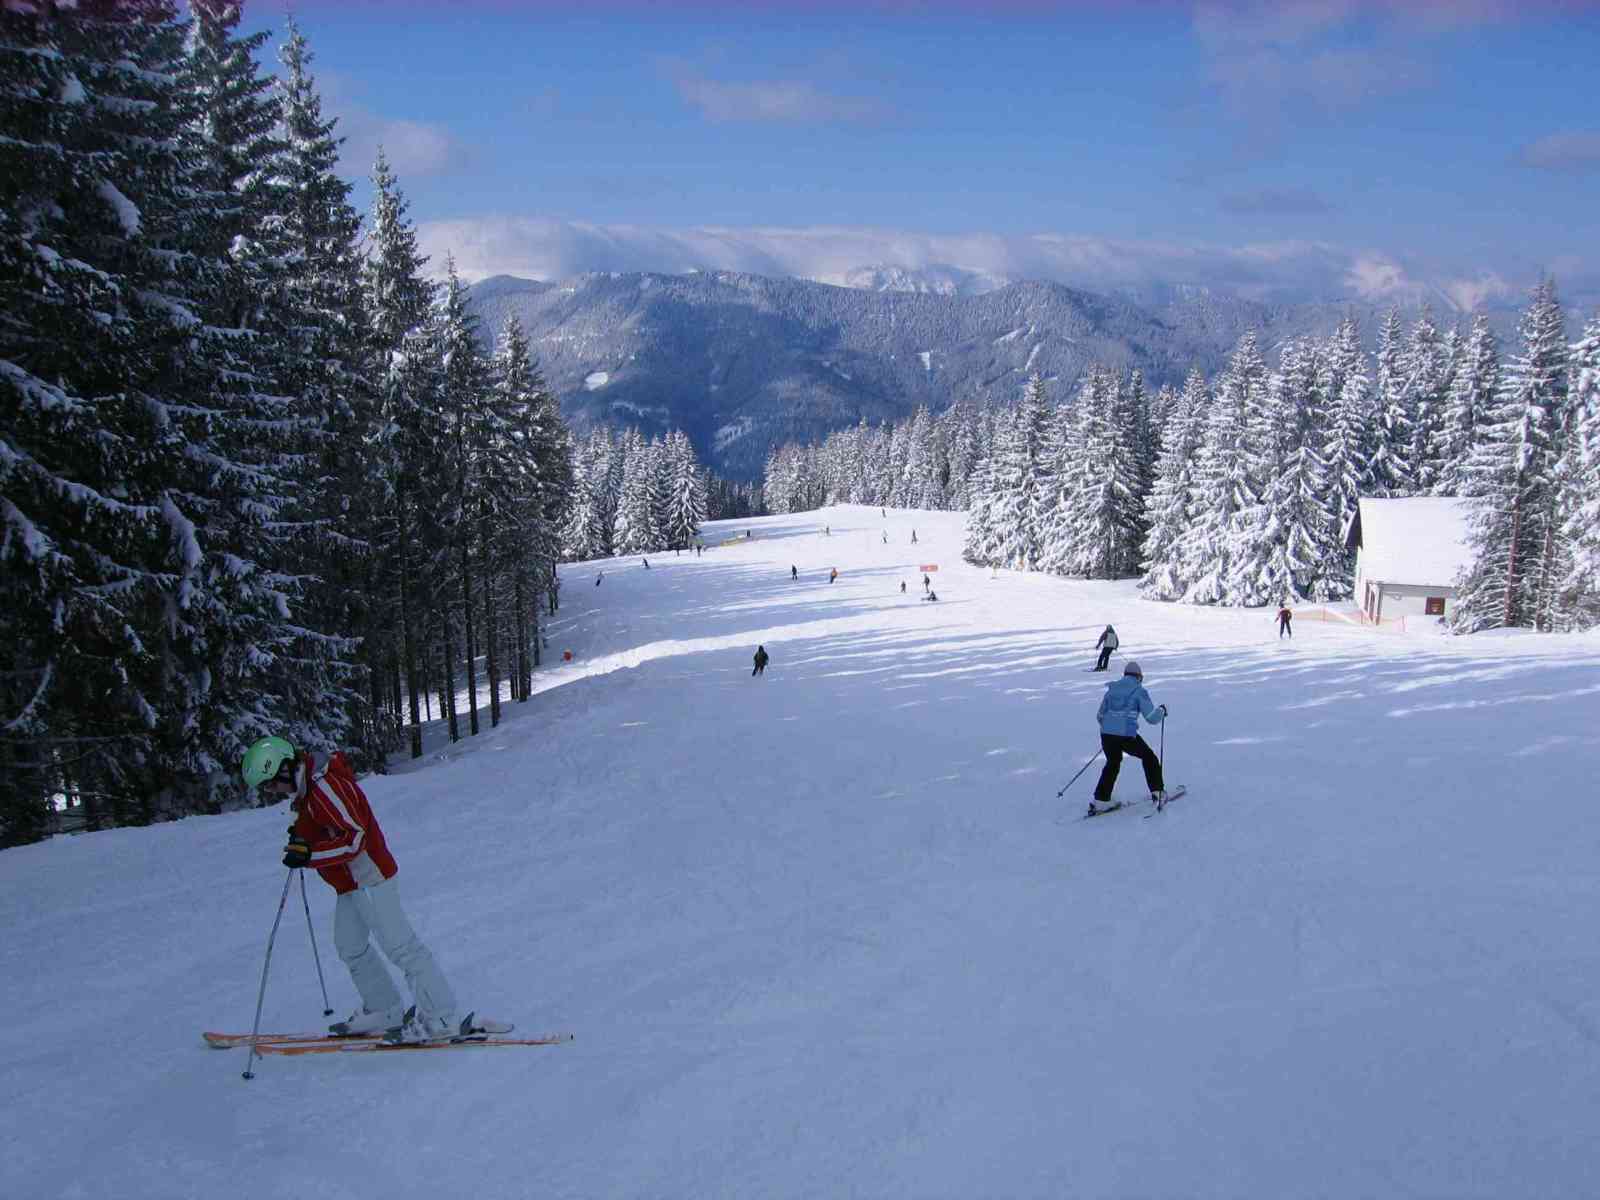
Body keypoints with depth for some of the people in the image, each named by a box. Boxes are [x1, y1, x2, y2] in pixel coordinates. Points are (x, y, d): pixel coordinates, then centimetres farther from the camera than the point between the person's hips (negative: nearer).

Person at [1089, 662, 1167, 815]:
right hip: (1127, 736, -4)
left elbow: (1100, 716, 21)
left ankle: (1100, 800, 19)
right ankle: (1157, 792, 24)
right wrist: (1162, 711, 19)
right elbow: (1152, 718, -2)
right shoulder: (1139, 691, 2)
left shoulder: (1111, 689, 15)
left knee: (1112, 763, 26)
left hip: (1106, 734, 4)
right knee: (1149, 757, 21)